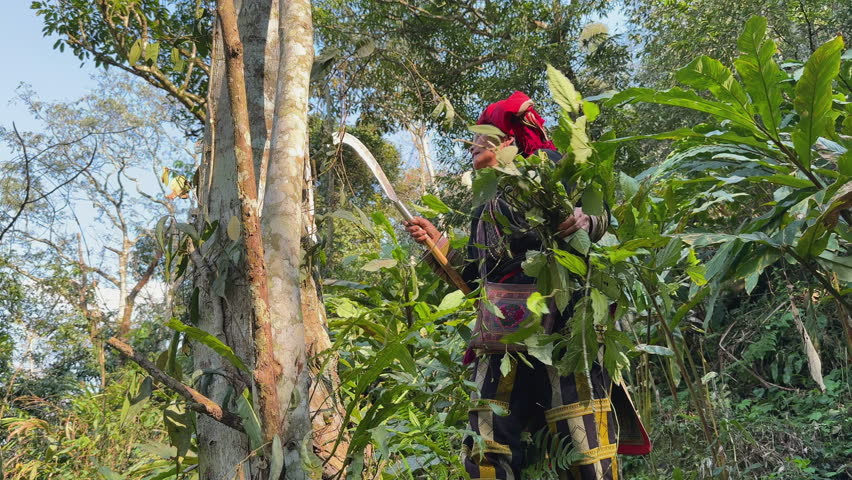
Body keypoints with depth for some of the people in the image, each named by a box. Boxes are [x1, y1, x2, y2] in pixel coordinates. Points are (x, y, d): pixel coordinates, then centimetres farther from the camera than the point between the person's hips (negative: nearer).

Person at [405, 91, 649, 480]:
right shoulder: (484, 207, 28)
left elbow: (597, 211, -1)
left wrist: (585, 219, -22)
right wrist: (437, 243, 18)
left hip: (561, 319, -6)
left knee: (582, 444, -12)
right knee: (488, 448, -1)